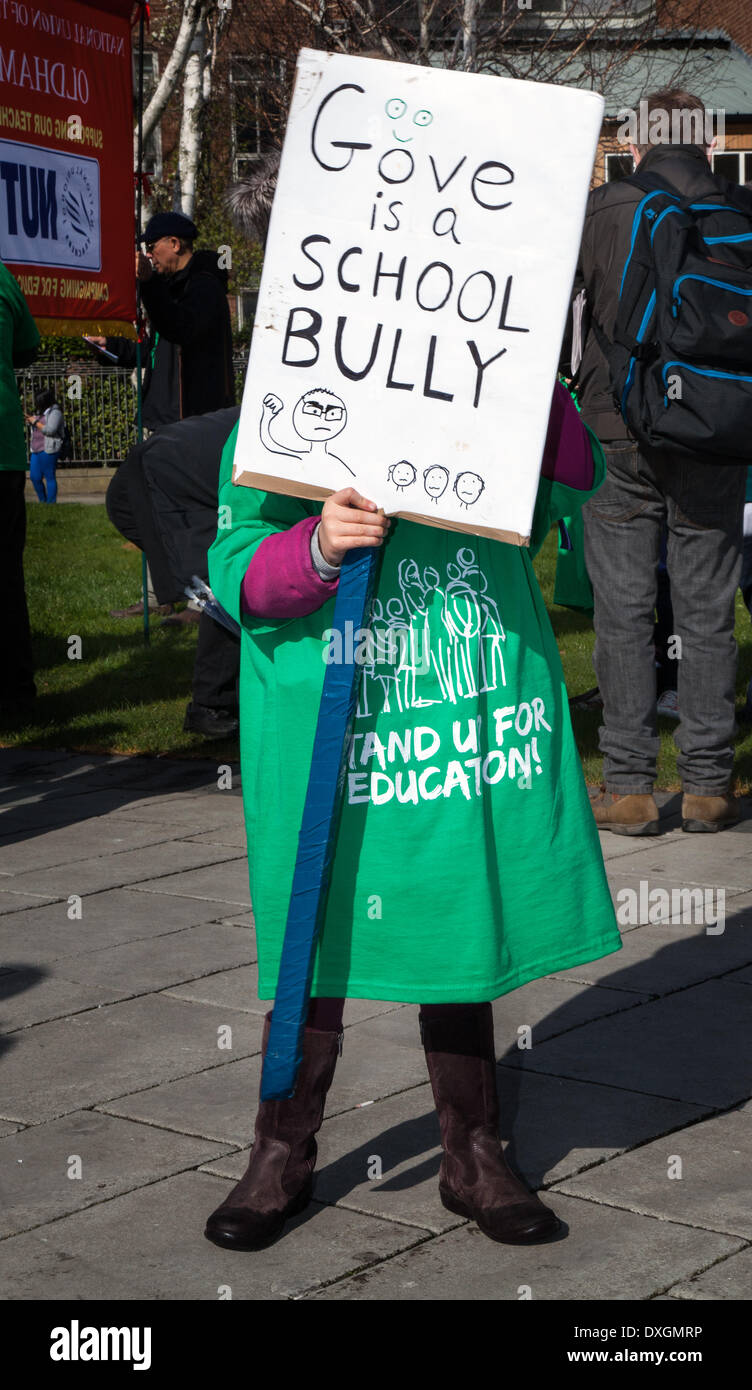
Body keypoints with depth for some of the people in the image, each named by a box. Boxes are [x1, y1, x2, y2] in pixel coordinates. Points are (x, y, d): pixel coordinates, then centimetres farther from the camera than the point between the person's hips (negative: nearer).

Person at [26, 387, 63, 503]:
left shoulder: (54, 412, -9)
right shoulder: (40, 412, 17)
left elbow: (50, 430, -20)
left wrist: (35, 422, -11)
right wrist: (31, 422, 9)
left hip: (48, 450, -9)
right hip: (37, 450, 9)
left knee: (49, 477, -6)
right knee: (34, 477, 8)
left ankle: (51, 503, -3)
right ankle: (42, 502, 18)